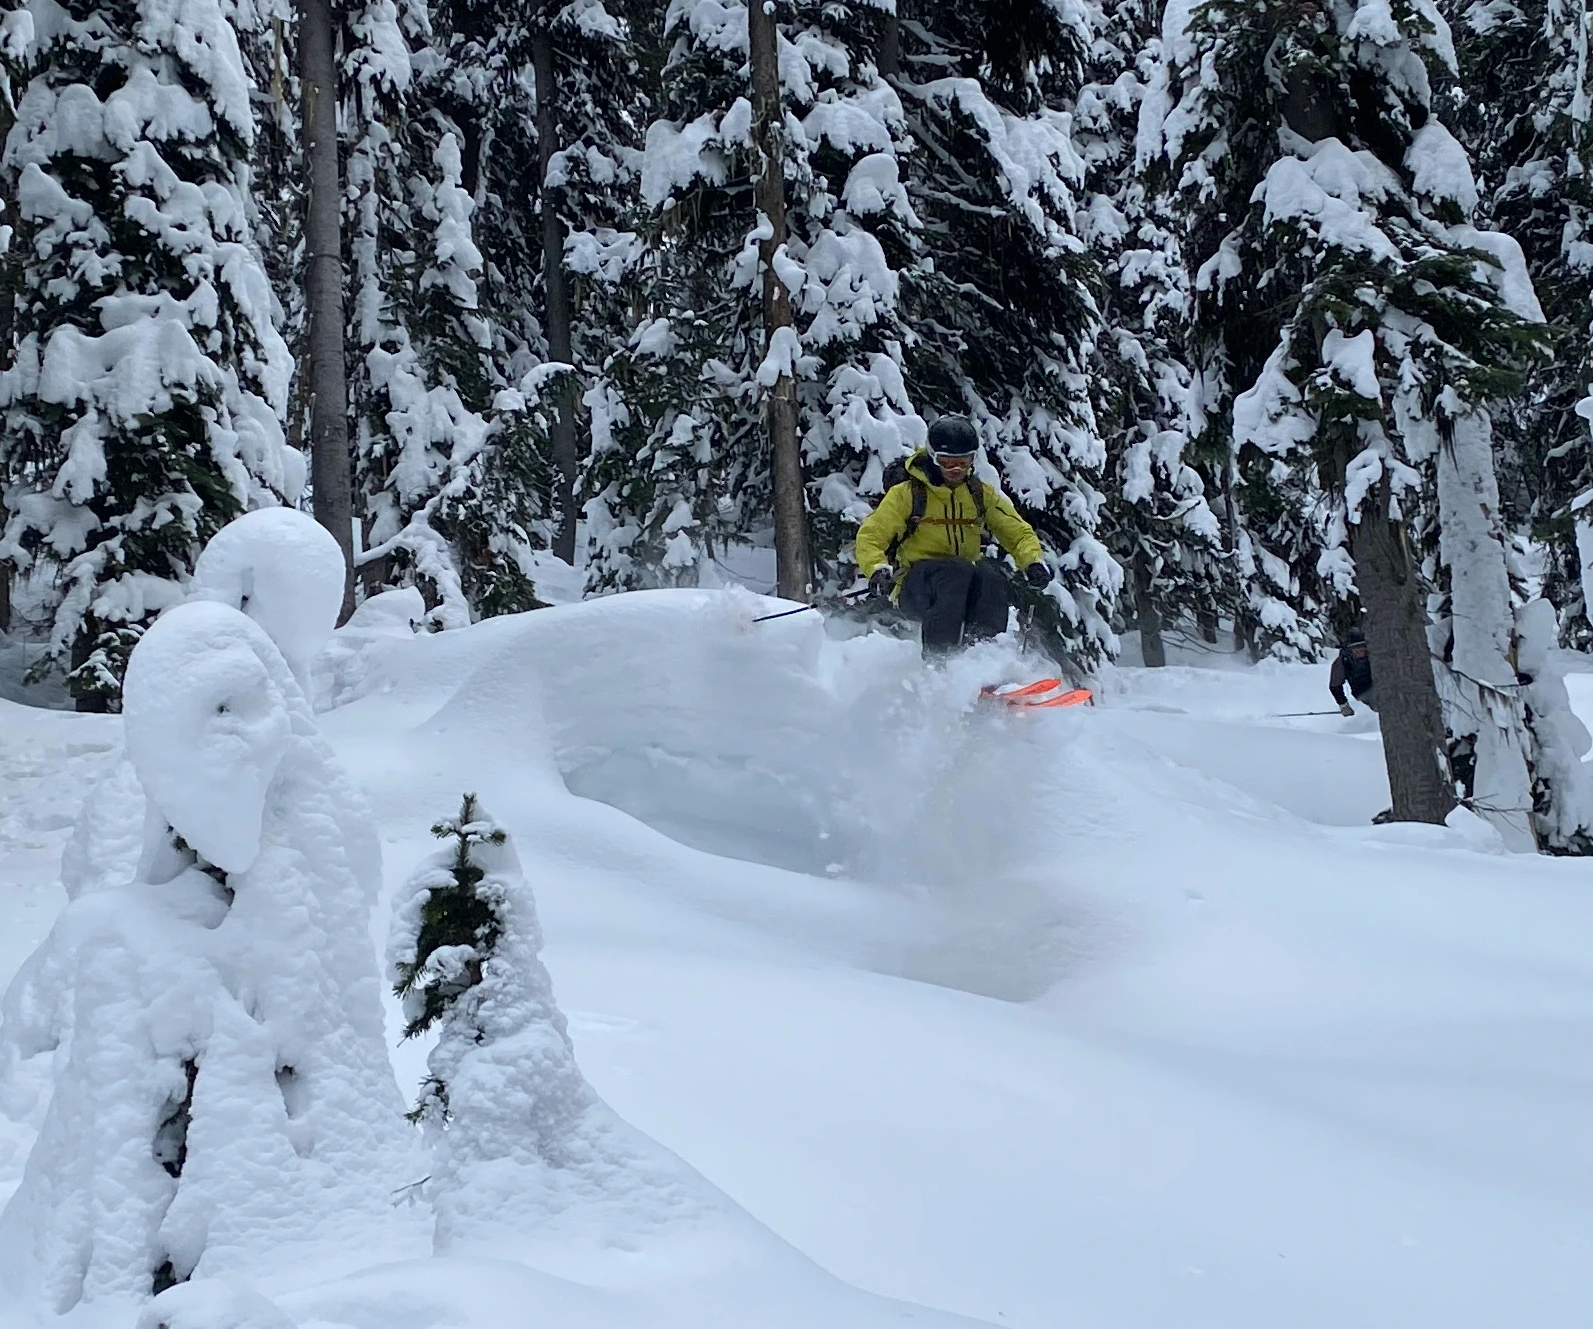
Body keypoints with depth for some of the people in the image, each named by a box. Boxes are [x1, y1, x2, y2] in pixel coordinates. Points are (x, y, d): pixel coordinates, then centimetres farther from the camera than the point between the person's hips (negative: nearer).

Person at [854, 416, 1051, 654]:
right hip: (916, 586, -3)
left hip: (968, 583, 3)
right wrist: (878, 570, -25)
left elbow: (1018, 532, 11)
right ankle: (938, 656, -37)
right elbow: (870, 536, -4)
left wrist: (1033, 562, -10)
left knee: (992, 579, -31)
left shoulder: (982, 494, 10)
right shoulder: (907, 493, 0)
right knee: (959, 570, -35)